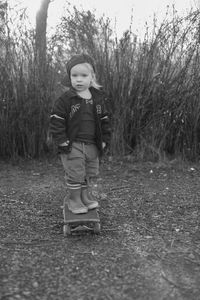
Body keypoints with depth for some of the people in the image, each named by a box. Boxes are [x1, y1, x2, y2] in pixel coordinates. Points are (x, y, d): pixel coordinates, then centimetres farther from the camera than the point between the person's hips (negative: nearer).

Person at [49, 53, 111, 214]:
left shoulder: (99, 98, 3)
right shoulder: (65, 100, -10)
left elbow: (105, 120, 10)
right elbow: (56, 122, -11)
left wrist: (104, 140, 5)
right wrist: (62, 141, -15)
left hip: (93, 145, 5)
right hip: (73, 145, -4)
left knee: (89, 172, 17)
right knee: (75, 174, 1)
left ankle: (85, 195, 37)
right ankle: (74, 199, 19)